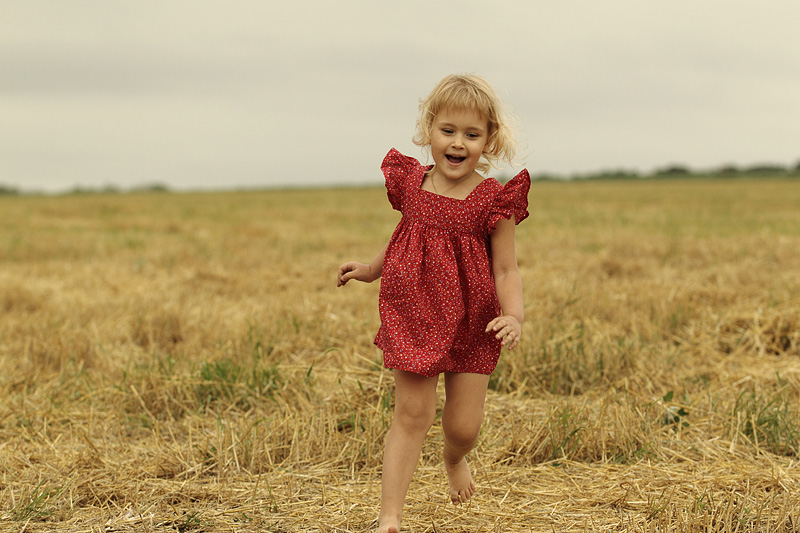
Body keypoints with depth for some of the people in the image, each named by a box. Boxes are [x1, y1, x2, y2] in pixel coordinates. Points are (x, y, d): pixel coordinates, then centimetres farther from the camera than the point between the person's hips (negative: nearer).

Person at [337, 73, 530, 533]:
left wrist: (514, 316, -26)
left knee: (464, 426, 4)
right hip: (415, 317, 1)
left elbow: (507, 271, -10)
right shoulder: (411, 184, 0)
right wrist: (371, 270, 30)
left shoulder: (494, 199, -10)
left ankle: (455, 458, 43)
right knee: (412, 413, -4)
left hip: (472, 324, -1)